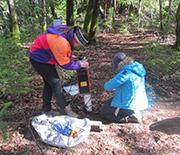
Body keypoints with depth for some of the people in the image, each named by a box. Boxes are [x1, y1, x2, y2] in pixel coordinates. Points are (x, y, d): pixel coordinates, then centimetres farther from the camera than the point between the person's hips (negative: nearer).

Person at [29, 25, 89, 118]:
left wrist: (69, 56, -1)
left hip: (45, 57, 10)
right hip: (38, 59, -10)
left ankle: (46, 110, 28)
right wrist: (80, 65, -15)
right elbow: (65, 65, -24)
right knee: (56, 83, -8)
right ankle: (65, 109, 5)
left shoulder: (68, 32, -8)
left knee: (49, 84, 14)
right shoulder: (61, 43, -36)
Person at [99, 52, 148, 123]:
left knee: (102, 112, 4)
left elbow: (108, 86, -22)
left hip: (129, 106, -10)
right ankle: (135, 112, 12)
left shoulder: (126, 73, -26)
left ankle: (131, 117, -8)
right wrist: (116, 87, 10)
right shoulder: (138, 68, 2)